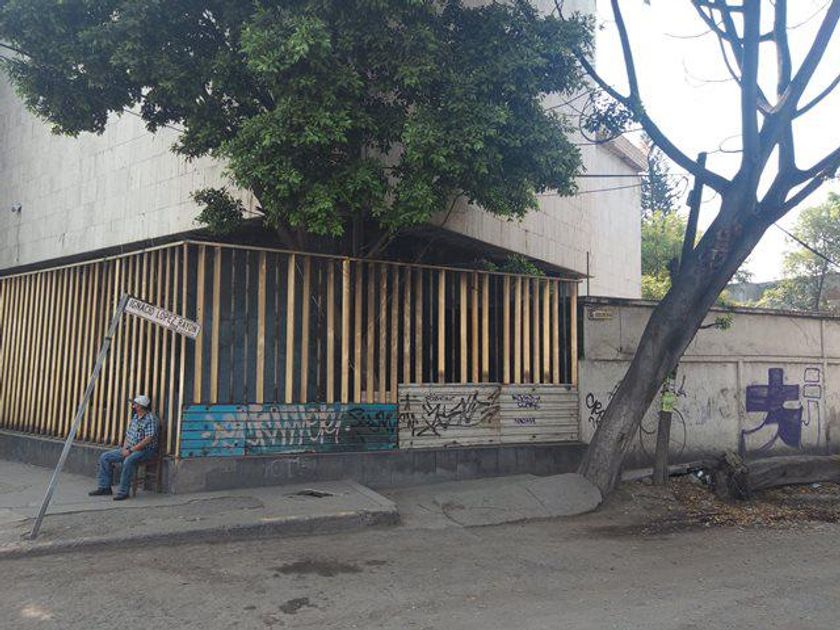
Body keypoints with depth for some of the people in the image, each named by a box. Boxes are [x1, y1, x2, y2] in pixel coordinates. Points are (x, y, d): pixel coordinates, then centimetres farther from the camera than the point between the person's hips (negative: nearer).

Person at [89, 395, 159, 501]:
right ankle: (105, 487, 7)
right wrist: (124, 447, -1)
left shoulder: (151, 419, -15)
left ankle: (123, 492, -27)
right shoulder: (135, 417, 13)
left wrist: (131, 450, -22)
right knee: (105, 457, 3)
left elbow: (148, 439, -22)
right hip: (130, 449, 9)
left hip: (146, 450, -9)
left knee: (128, 461, -38)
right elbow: (128, 434, 18)